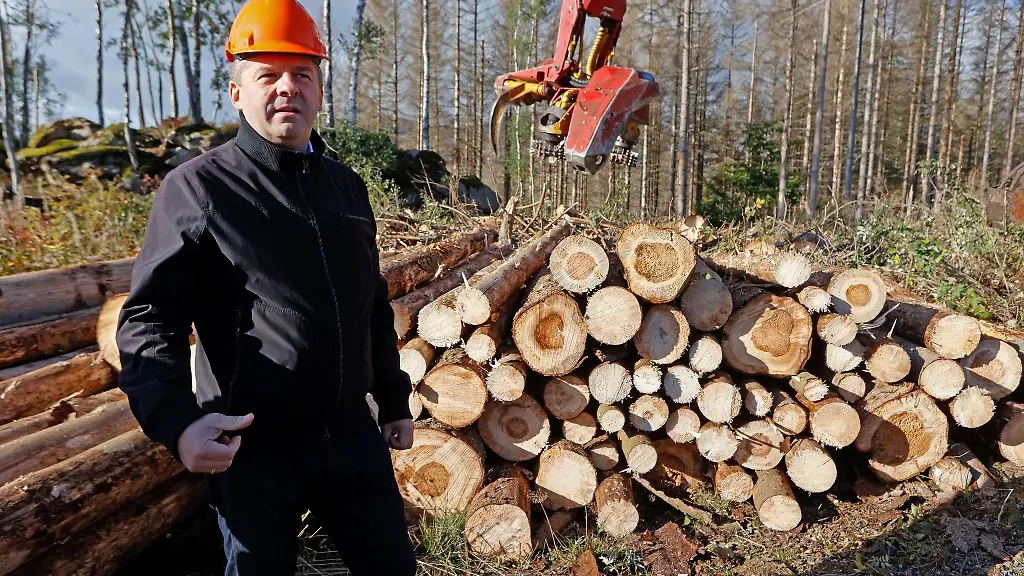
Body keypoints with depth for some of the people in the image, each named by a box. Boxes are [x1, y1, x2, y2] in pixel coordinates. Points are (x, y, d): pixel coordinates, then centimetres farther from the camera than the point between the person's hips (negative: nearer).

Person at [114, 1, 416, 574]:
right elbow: (150, 318, -10)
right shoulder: (197, 188, -7)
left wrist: (395, 400, 18)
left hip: (352, 435, 5)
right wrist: (176, 418, -26)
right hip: (252, 449, -5)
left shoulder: (348, 187, 10)